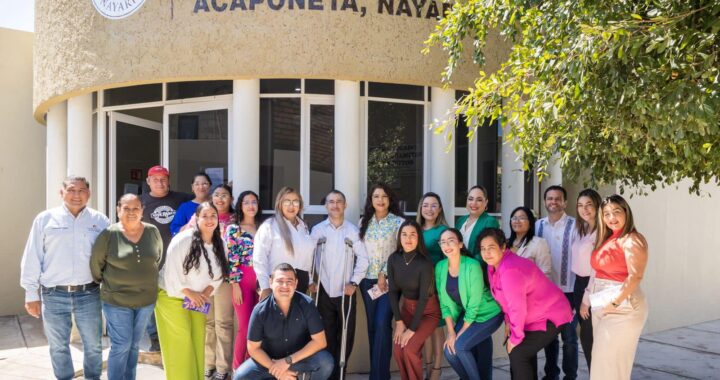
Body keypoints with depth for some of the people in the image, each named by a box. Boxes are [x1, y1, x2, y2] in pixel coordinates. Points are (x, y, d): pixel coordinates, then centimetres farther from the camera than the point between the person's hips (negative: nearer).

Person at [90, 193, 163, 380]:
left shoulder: (153, 232, -2)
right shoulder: (109, 234, -13)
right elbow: (95, 263, -3)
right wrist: (106, 283, 7)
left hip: (146, 299, 4)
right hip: (117, 300, -4)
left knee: (134, 345, 16)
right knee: (121, 346, 0)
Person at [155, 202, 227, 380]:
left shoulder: (220, 244, -1)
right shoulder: (184, 239, -20)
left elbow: (218, 275, 4)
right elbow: (172, 269, -22)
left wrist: (205, 294, -11)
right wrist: (189, 293, -18)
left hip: (198, 299, 6)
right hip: (172, 298, -6)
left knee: (197, 343, 10)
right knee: (180, 344, -3)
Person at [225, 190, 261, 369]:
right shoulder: (233, 229, 1)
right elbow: (231, 259, -5)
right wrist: (235, 284, -11)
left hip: (261, 280, 4)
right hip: (243, 280, -4)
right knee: (245, 326, -4)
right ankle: (238, 367, 10)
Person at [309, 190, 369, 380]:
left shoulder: (353, 230, 0)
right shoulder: (317, 230, 2)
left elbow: (363, 258, -1)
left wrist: (354, 282, -8)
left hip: (346, 292, 0)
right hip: (324, 291, 0)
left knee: (346, 336, 3)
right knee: (327, 335, 5)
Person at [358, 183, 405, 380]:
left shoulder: (398, 222, -1)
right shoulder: (364, 221, 10)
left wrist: (384, 275, -9)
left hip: (389, 279, -4)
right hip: (368, 280, 4)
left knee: (382, 324, -13)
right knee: (372, 325, 8)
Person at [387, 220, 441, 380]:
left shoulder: (425, 263, -25)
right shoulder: (393, 259, -11)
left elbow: (424, 298, -22)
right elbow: (393, 291, -5)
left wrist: (412, 329, -20)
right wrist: (399, 322, -8)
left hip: (428, 311, -4)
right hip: (407, 308, 4)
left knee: (410, 348, -18)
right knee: (397, 350, -8)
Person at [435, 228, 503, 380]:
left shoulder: (472, 266, -24)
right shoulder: (440, 267, -7)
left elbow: (475, 303, -21)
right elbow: (444, 302, -3)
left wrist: (461, 333, -16)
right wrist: (451, 331, -10)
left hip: (489, 314, -5)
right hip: (466, 314, 5)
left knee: (460, 345, -20)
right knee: (450, 351, -8)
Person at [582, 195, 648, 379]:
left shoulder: (632, 240, -12)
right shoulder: (606, 240, 13)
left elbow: (635, 277, -21)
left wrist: (614, 303, -21)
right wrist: (586, 300, 12)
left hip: (621, 307, -8)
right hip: (601, 307, 8)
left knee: (611, 362, -2)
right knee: (601, 360, 15)